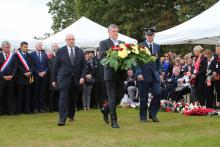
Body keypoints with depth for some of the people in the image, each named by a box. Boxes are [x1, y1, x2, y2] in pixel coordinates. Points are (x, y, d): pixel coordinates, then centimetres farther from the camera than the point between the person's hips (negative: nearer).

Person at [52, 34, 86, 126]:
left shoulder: (80, 51, 8)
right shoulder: (60, 51, 0)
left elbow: (83, 66, 7)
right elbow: (55, 66, 2)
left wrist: (82, 76, -7)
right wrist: (54, 79, 0)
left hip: (76, 79, 3)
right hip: (64, 78, -3)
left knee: (73, 98, 12)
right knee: (63, 98, -11)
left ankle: (71, 115, 32)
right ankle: (62, 119, -12)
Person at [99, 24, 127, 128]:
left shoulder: (122, 43, 16)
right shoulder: (104, 43, 0)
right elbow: (102, 57, -12)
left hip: (120, 74, 6)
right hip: (110, 73, -5)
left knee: (120, 95, 9)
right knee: (112, 97, -3)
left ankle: (106, 109, 34)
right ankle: (113, 121, 2)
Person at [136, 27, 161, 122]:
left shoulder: (157, 47, 13)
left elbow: (158, 61, 17)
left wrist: (159, 72, 9)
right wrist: (139, 73, -13)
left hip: (154, 75, 4)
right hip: (144, 75, -4)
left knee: (157, 93, -7)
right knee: (144, 97, 2)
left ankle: (153, 113, 9)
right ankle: (143, 116, 14)